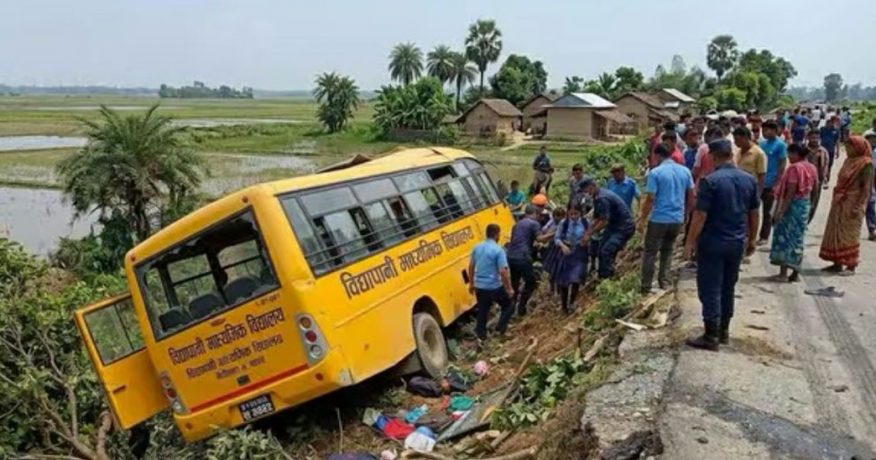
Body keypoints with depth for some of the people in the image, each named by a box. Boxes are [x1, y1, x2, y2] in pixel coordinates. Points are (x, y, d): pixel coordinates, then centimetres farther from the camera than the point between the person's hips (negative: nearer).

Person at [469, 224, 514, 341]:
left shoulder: (477, 248, 4)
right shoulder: (498, 250, -16)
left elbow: (471, 266, 12)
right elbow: (503, 271, -20)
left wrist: (471, 283, 24)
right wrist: (509, 288, -10)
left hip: (479, 286, 6)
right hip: (494, 286, -6)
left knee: (482, 311, 16)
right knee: (508, 306, 16)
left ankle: (481, 336, 20)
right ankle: (500, 329, 6)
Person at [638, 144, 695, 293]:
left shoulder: (655, 172, -11)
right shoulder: (685, 171, 4)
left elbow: (650, 199, -14)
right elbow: (691, 196, 10)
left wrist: (643, 218, -5)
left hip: (659, 219, -5)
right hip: (678, 219, 5)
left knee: (650, 253, 4)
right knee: (667, 251, 21)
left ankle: (646, 286, 6)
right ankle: (664, 281, 20)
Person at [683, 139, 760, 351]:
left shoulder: (710, 181, -16)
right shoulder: (749, 180, 3)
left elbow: (700, 215, -17)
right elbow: (754, 213, 10)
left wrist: (690, 242, -9)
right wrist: (751, 239, 20)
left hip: (713, 243, -6)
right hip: (737, 243, 6)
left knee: (710, 289, 1)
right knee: (728, 287, 18)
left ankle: (711, 337, 5)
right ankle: (723, 331, 28)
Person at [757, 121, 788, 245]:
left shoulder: (780, 145, -10)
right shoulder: (762, 143, 8)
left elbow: (783, 165, -11)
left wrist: (777, 183, -14)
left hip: (770, 183, -6)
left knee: (767, 211, 5)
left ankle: (764, 237, 15)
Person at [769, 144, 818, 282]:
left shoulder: (794, 168, -16)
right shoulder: (812, 168, 9)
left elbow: (790, 192, -21)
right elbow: (815, 187, 16)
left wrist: (780, 211, -21)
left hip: (792, 205, -8)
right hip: (805, 205, 8)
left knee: (785, 236, -1)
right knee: (797, 237, 12)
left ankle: (783, 272, -1)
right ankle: (795, 272, 14)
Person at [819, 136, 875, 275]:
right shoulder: (849, 161, 12)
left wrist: (857, 207, -22)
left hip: (852, 204, -8)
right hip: (840, 203, 8)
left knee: (849, 235, -3)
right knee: (836, 232, 10)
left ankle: (851, 266, 6)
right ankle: (837, 263, 19)